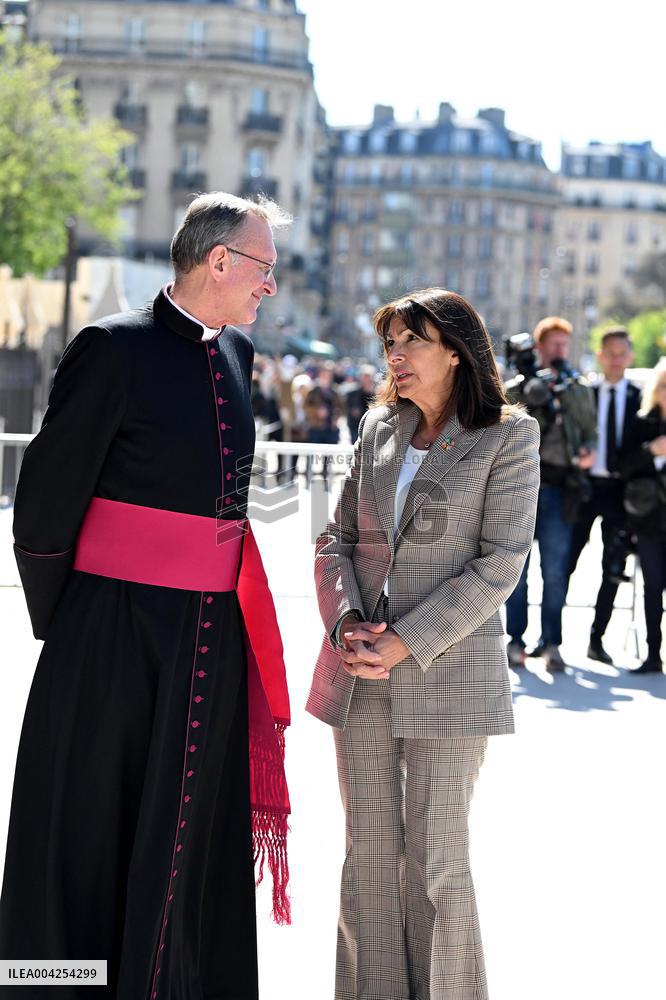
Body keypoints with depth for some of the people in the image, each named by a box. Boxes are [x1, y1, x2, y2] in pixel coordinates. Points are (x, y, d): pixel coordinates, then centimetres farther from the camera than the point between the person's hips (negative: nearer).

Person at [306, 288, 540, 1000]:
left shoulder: (508, 438, -4)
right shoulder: (379, 428, 11)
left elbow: (499, 565, -10)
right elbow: (337, 539, 11)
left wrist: (407, 642, -15)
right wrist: (346, 622, -7)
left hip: (447, 670, -4)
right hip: (361, 674, 5)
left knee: (434, 855, 0)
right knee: (368, 850, 9)